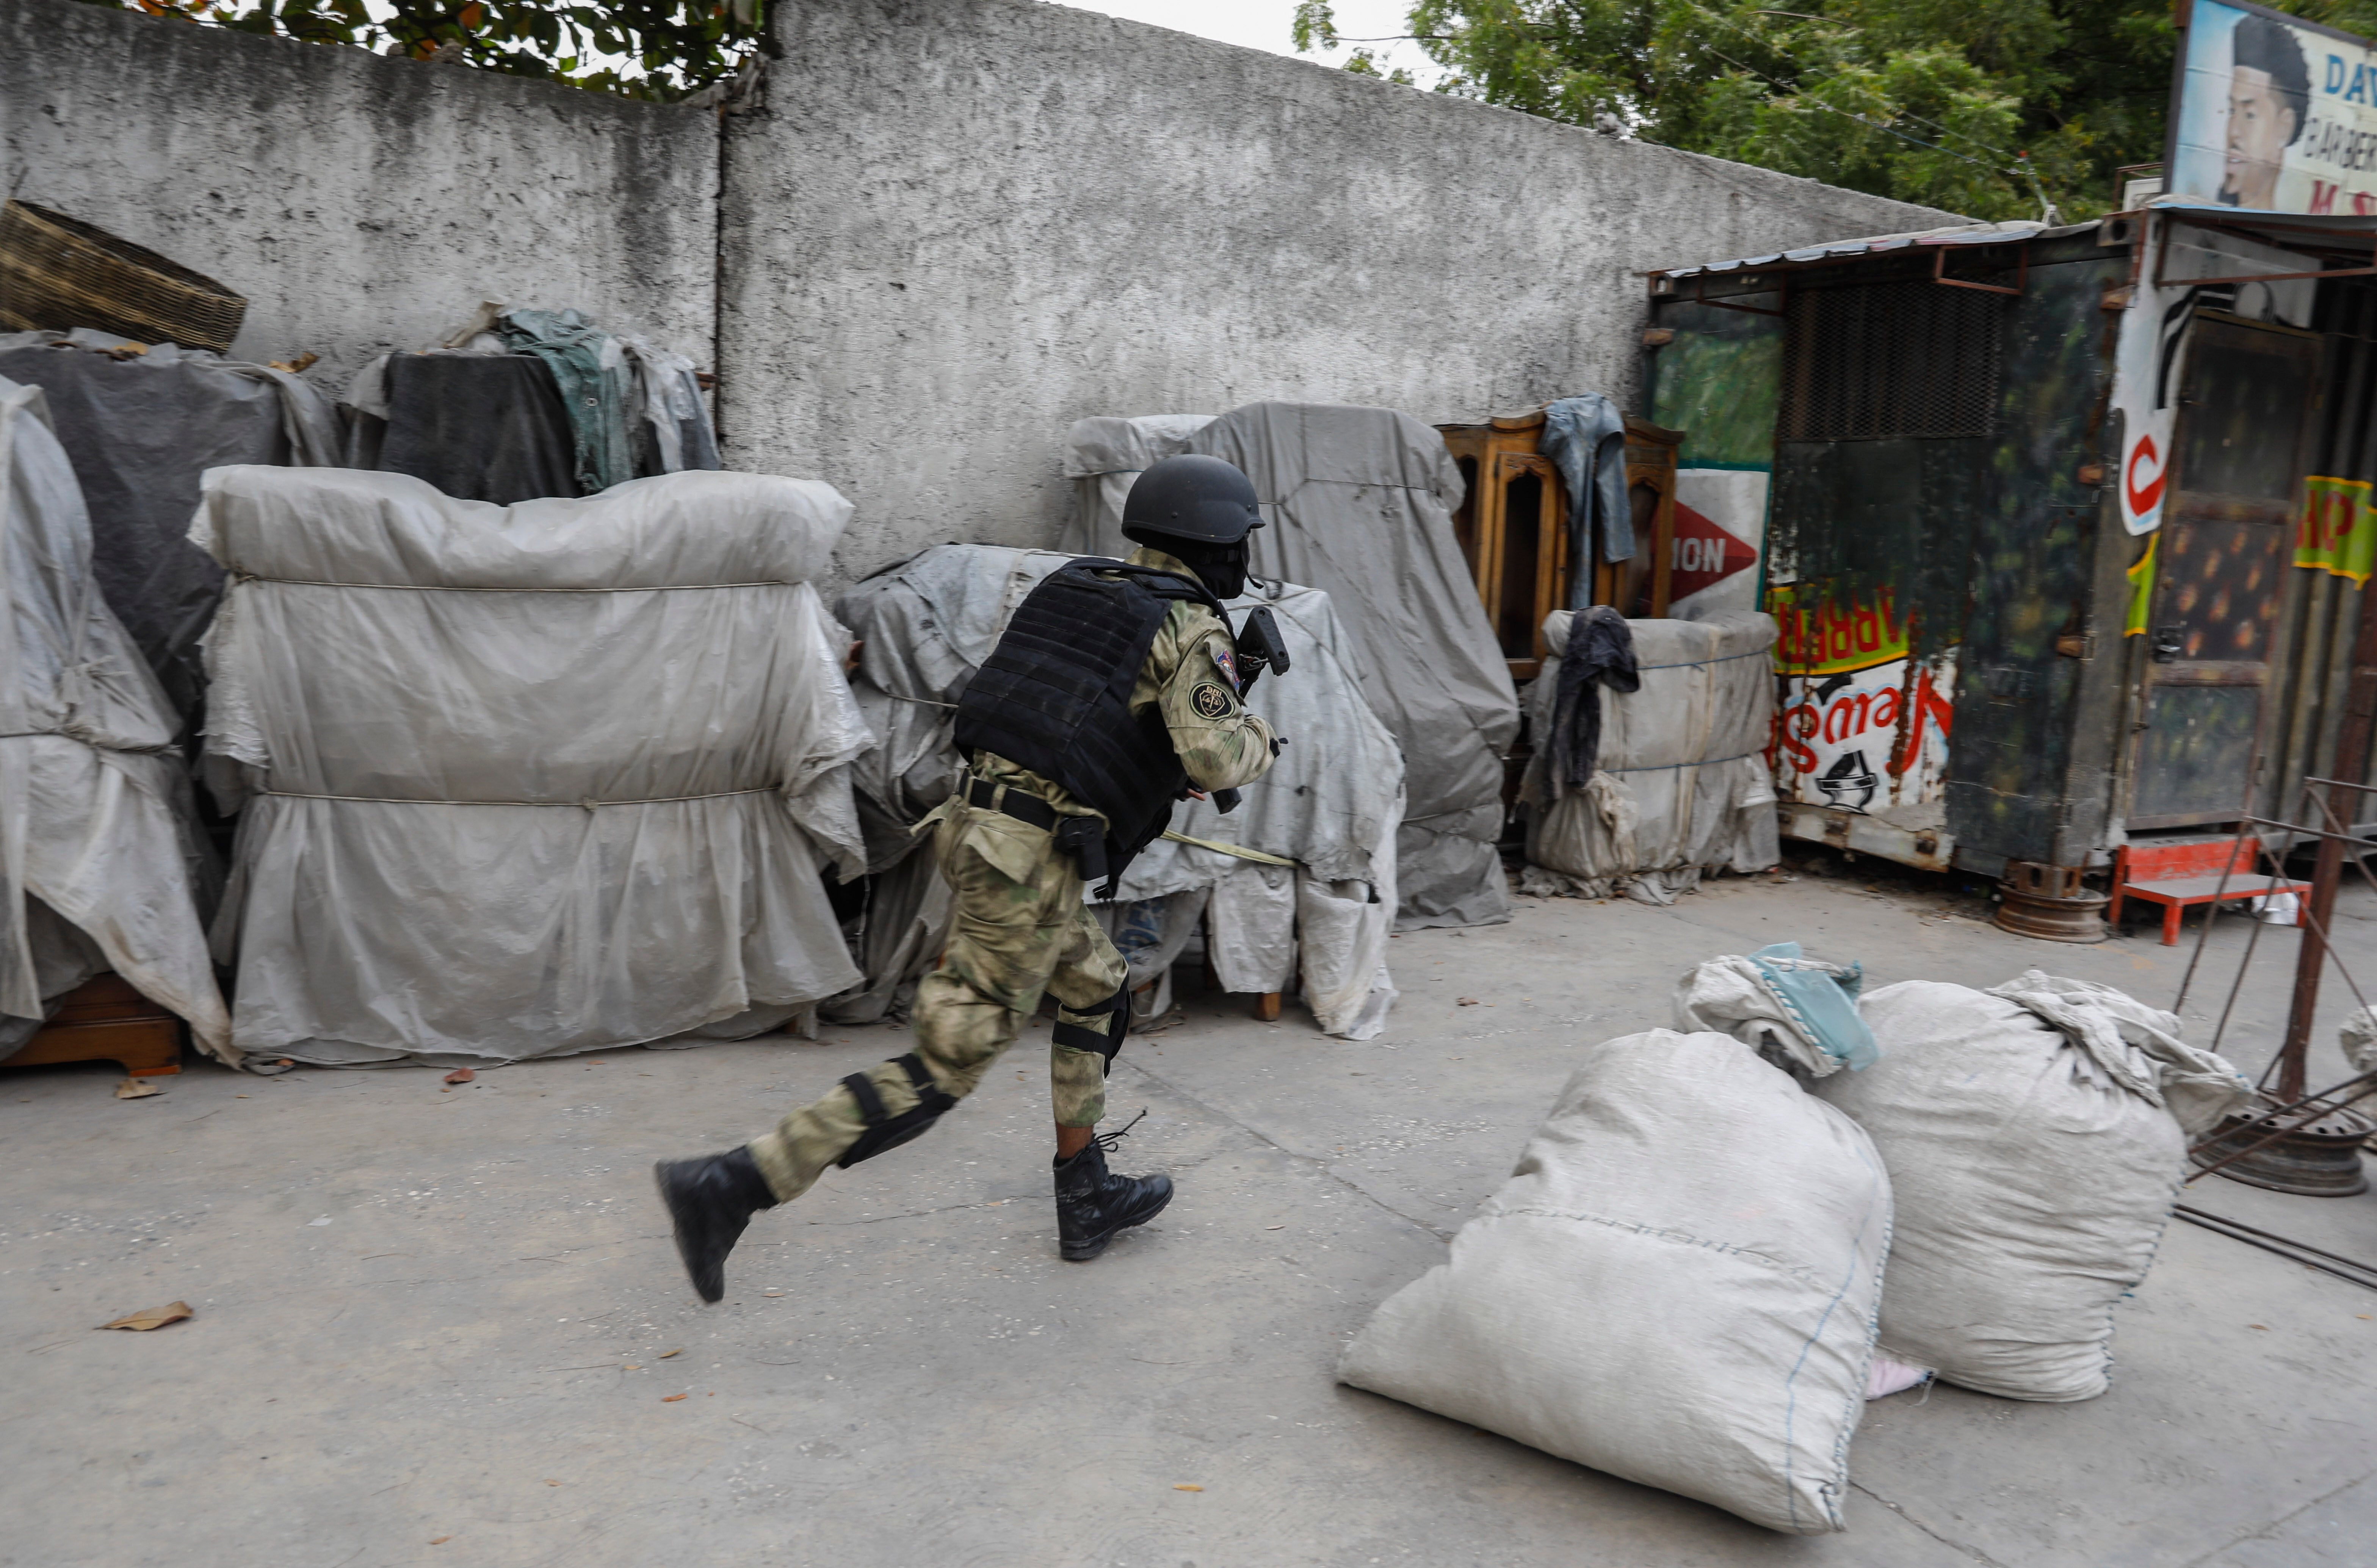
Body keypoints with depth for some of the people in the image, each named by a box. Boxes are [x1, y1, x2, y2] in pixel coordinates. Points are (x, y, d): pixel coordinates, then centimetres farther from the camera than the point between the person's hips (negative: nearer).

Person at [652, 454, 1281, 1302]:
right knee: (943, 1069, -3)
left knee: (1099, 992, 24)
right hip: (1031, 859, -9)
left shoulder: (1074, 586, 17)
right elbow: (1213, 759, -16)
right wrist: (1257, 737, 7)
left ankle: (1087, 1198, 31)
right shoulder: (1193, 628, -5)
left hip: (978, 821, 9)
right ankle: (730, 1186, -6)